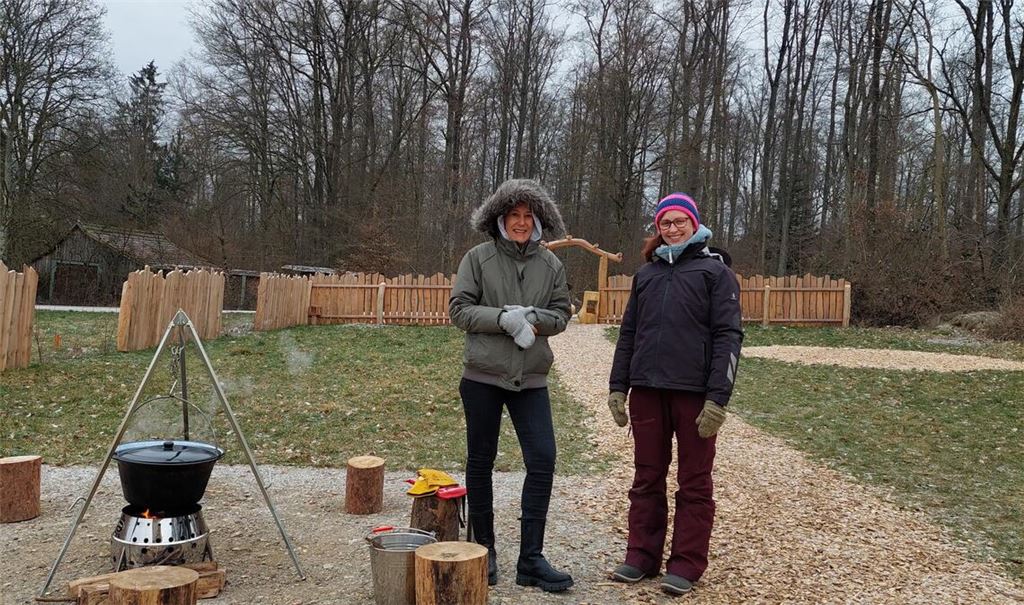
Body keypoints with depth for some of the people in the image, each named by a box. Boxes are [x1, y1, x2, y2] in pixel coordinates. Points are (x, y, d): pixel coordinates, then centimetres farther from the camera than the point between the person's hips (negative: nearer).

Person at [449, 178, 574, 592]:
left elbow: (561, 314, 6)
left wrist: (532, 319, -15)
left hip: (530, 379, 2)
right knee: (480, 462, 8)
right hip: (482, 376, -2)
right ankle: (484, 550, 26)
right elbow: (459, 310, -6)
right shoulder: (478, 258, -3)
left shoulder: (551, 264, 5)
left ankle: (530, 560, 8)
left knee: (542, 461, -3)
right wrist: (503, 319, -19)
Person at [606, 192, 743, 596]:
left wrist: (717, 397, -14)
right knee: (647, 479, 11)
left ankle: (686, 565, 14)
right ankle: (642, 557, 21)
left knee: (694, 483, 6)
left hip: (695, 393, -4)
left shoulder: (715, 271, 1)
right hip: (647, 391, 5)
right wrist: (617, 388, 9)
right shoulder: (646, 274, 15)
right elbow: (628, 334, 16)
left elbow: (728, 336, -6)